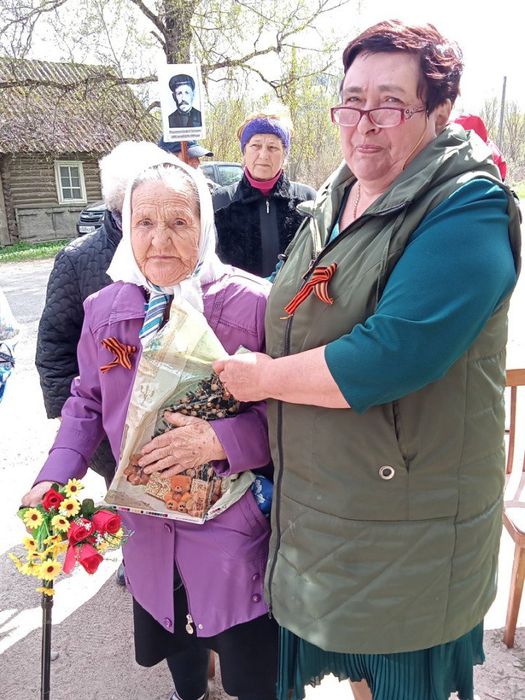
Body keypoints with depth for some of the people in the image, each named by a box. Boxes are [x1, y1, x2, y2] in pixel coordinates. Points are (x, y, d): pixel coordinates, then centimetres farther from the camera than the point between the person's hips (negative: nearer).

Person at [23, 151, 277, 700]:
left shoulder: (254, 304, -18)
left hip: (235, 528, -4)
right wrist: (55, 476, -1)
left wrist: (220, 441, -25)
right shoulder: (103, 309, -2)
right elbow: (87, 400, 10)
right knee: (175, 650, 28)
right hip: (148, 528, 5)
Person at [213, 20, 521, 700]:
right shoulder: (334, 200, 6)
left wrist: (262, 376, -19)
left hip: (407, 527, -6)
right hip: (315, 501, 7)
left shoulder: (469, 208, -19)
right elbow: (289, 317, 19)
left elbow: (394, 354, -31)